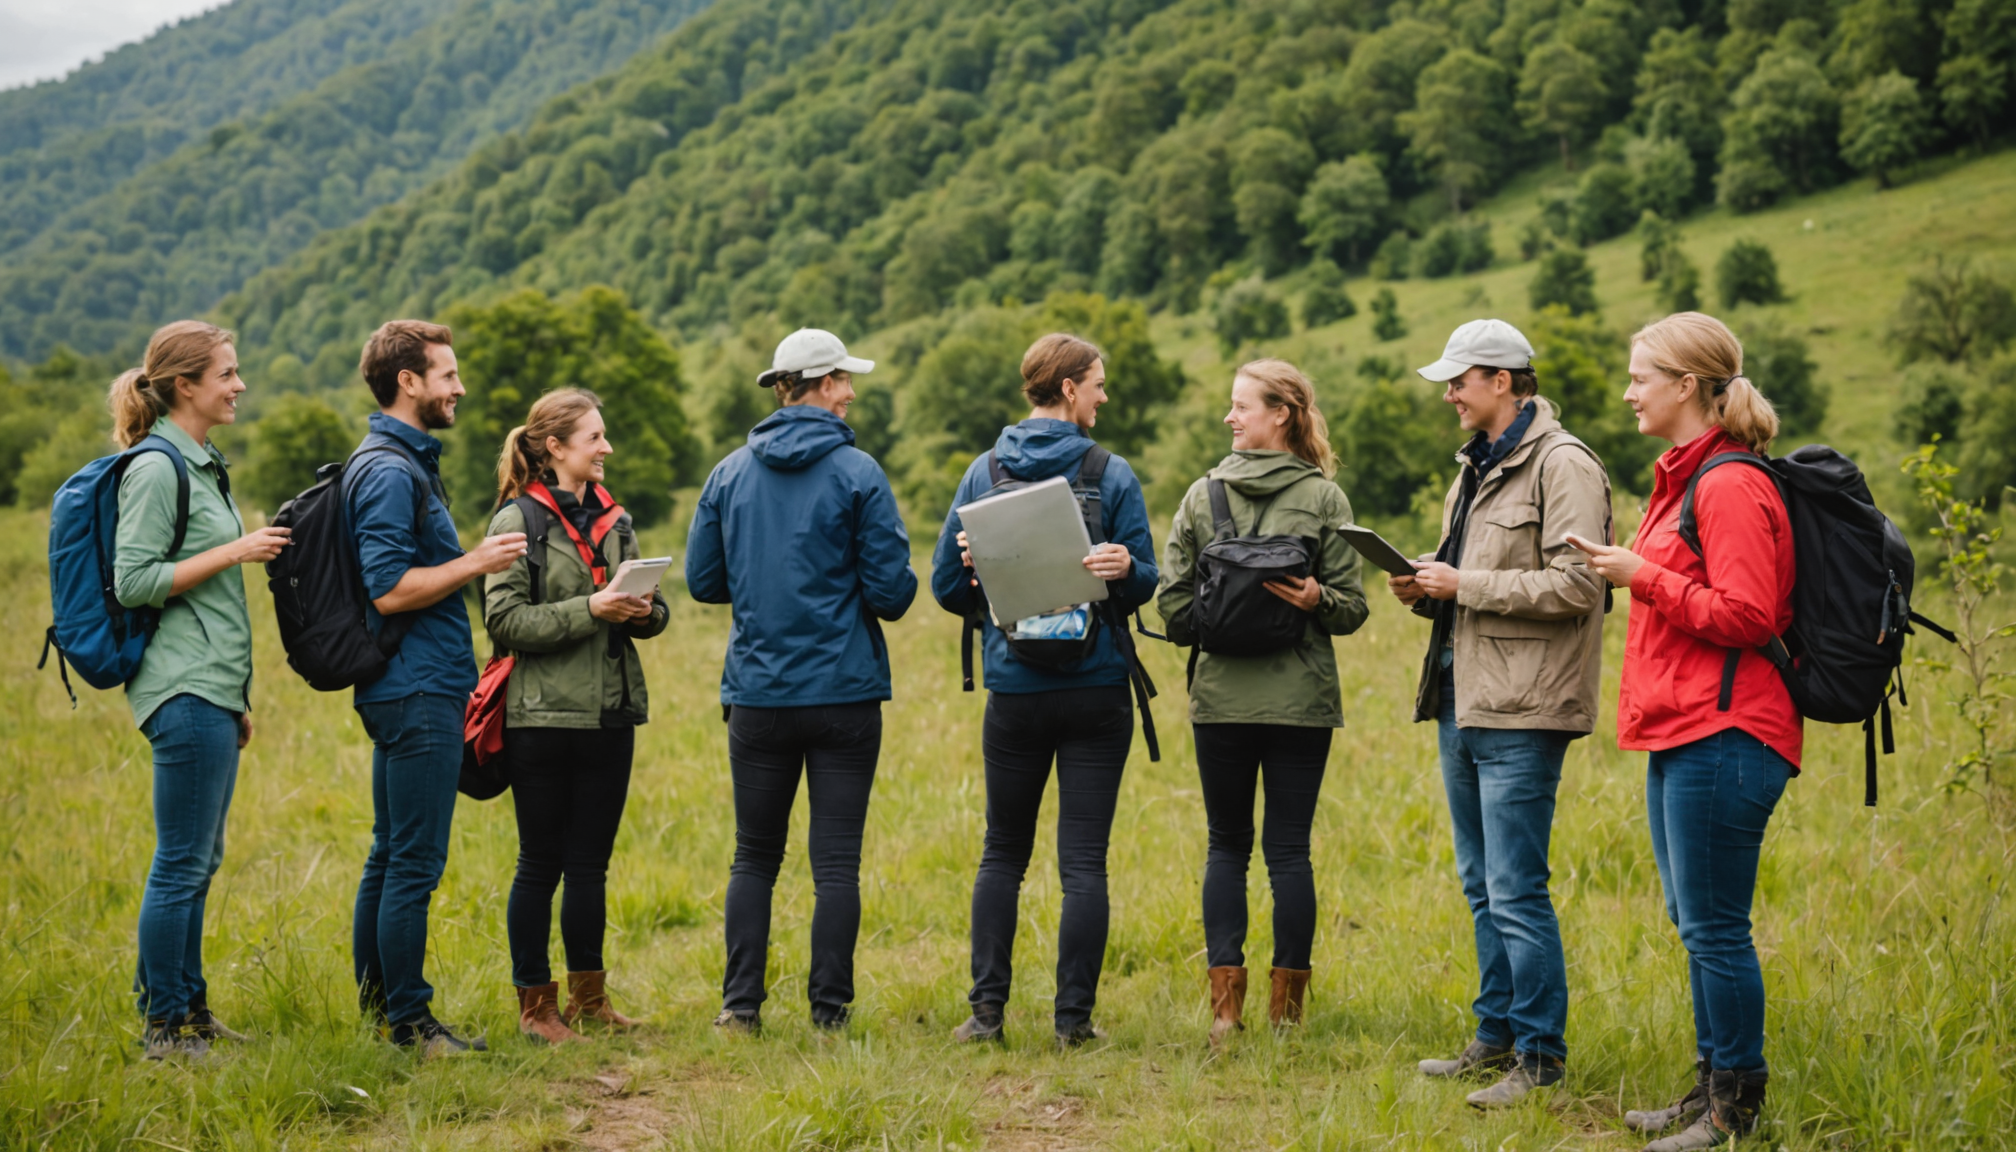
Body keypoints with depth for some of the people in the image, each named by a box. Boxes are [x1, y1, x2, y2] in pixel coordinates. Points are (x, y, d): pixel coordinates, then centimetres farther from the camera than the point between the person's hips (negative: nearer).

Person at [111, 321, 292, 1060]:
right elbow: (133, 582, -17)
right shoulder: (156, 469, -12)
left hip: (212, 692, 10)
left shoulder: (201, 465, 17)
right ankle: (164, 1027, 1)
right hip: (184, 692, -10)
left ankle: (189, 1010, 21)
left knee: (198, 862, 13)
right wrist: (233, 551, -16)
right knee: (182, 863, -5)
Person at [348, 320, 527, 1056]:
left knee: (392, 855, 16)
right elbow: (389, 590, -22)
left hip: (410, 693, 11)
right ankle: (407, 1020, 0)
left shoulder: (404, 464, 18)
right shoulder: (390, 472, -15)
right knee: (414, 862, -6)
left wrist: (469, 561, 17)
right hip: (418, 694, -11)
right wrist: (476, 563, -16)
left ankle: (376, 1000, 23)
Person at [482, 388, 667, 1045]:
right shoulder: (518, 519, -6)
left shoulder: (613, 518, 12)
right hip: (544, 715, -5)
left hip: (610, 714, 6)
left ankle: (589, 996, 22)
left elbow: (651, 611, 18)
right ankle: (534, 1004, 12)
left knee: (590, 864, 12)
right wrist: (590, 609, -20)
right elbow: (504, 620, -13)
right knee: (541, 865, 3)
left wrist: (645, 611, -5)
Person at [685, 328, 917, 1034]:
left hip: (758, 691, 3)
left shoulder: (730, 472, 4)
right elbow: (891, 589, -9)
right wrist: (877, 593, 13)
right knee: (836, 861, 3)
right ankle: (829, 1011, 5)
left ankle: (741, 1005, 11)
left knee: (754, 856, 13)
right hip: (844, 691, -3)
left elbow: (703, 580, 7)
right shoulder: (857, 473, -7)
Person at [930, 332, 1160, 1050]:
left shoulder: (982, 473, 3)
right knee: (1083, 861, 1)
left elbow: (948, 582, 3)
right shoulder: (1111, 474, -4)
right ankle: (1074, 1018, 2)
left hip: (1013, 688, 2)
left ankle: (987, 1009, 10)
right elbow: (1144, 583, -7)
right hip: (1096, 688, -2)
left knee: (1003, 853, 14)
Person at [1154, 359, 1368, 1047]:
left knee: (1227, 845, 11)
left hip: (1220, 697, 0)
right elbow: (1350, 605, -4)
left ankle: (1225, 1002, 4)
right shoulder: (1324, 498, 0)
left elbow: (1172, 602, 0)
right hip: (1302, 699, 0)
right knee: (1289, 848, 5)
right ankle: (1285, 1009, 7)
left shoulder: (1202, 495, 0)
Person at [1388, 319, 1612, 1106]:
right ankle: (1497, 1035, 26)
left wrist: (1465, 585, -18)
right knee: (1483, 888, 16)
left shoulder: (1562, 465, -11)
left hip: (1520, 713, -10)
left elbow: (1576, 584, -20)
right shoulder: (1478, 466, 18)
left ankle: (1539, 1057, 1)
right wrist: (1426, 589, 6)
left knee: (1515, 892, -7)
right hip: (1464, 700, 10)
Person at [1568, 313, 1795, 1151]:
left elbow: (1745, 615, -20)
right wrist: (1639, 572, 13)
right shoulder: (1686, 478, 18)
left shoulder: (1730, 486, -14)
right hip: (1683, 734, 11)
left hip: (1722, 737, -11)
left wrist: (1644, 576, -14)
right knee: (1693, 923, 16)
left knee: (1715, 929, -4)